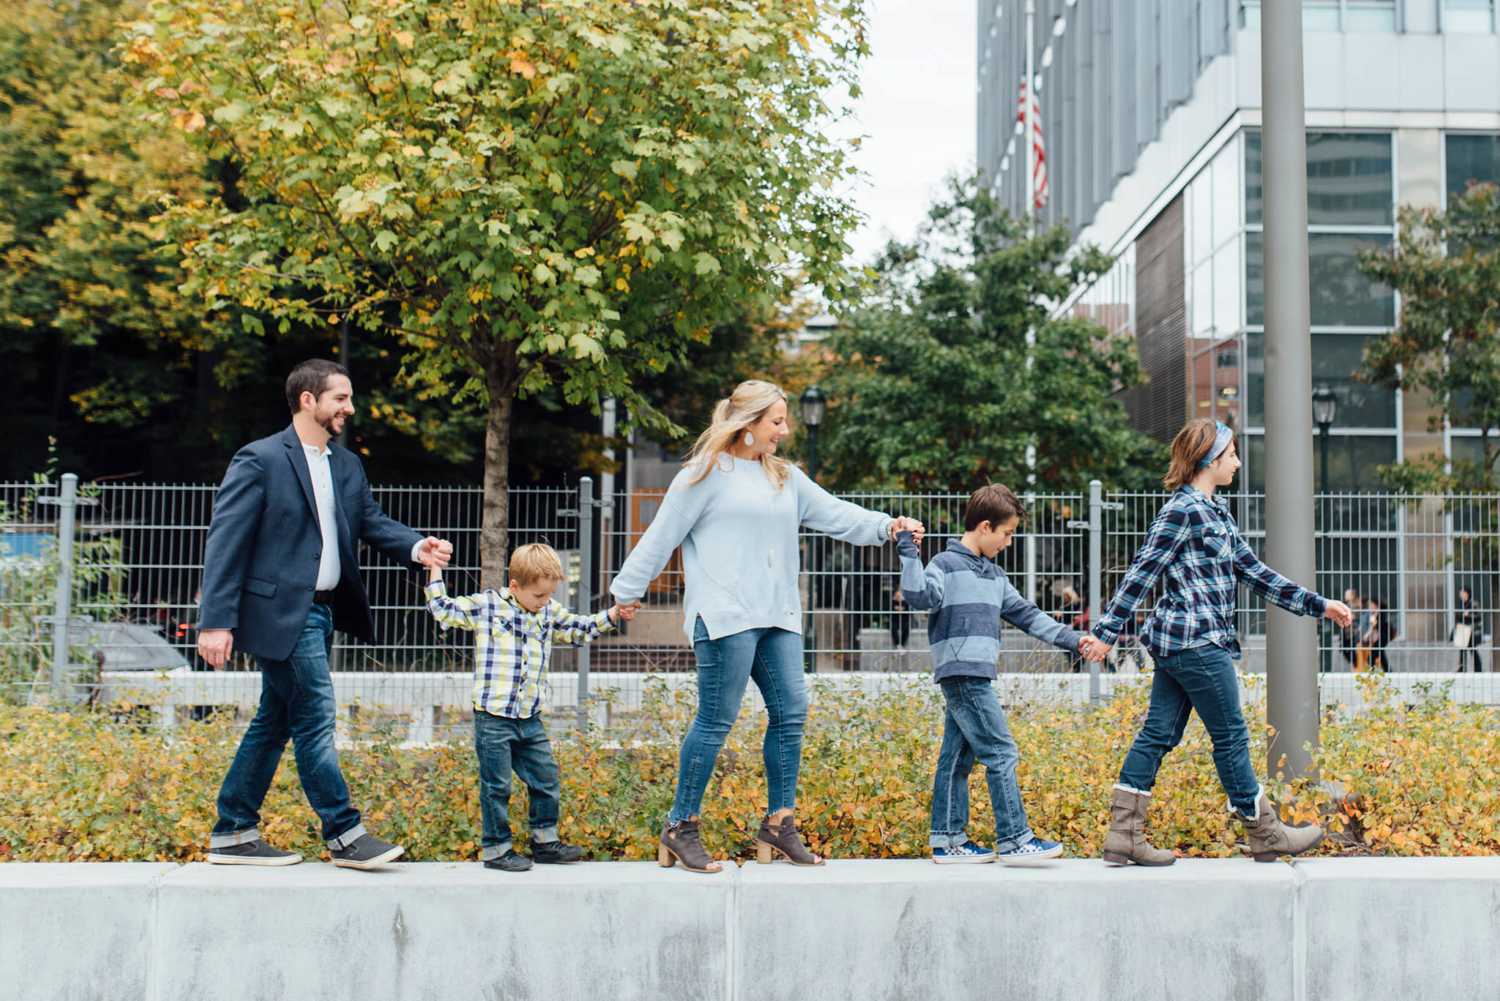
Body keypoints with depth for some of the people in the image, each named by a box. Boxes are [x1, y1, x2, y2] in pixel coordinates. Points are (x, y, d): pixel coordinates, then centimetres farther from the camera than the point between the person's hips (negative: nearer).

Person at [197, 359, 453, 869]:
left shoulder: (347, 465, 14)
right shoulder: (259, 460, -9)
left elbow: (373, 521, 7)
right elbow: (225, 541, -13)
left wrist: (417, 546, -15)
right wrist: (216, 621, -18)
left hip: (322, 611, 9)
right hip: (280, 611, -9)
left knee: (275, 721, 13)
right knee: (315, 718, -5)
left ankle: (233, 835, 22)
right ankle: (345, 835, 3)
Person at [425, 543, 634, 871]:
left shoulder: (550, 611, 11)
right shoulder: (486, 606, -5)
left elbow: (580, 629, 22)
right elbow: (442, 610, -1)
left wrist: (613, 614, 12)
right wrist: (435, 570, -4)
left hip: (530, 719, 6)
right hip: (493, 718, -6)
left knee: (546, 779, 12)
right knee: (497, 786, 0)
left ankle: (544, 840, 26)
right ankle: (496, 849, 11)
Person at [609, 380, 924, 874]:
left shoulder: (786, 477, 18)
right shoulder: (707, 472, -2)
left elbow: (834, 514, 13)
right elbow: (662, 535, -1)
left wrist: (887, 526, -1)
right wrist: (627, 589, 1)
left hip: (777, 617, 7)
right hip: (724, 617, -7)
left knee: (791, 712, 4)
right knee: (716, 720, -6)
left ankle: (779, 824, 15)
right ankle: (680, 828, 4)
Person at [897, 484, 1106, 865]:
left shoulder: (994, 575, 22)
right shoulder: (946, 564, -4)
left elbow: (1027, 615, 23)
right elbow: (919, 595, -21)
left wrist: (1073, 641, 19)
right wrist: (908, 551, -23)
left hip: (975, 677, 9)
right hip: (960, 673, -9)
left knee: (957, 757, 10)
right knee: (1001, 753, -10)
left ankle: (947, 840, 14)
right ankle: (1014, 840, -7)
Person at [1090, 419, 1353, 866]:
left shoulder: (1216, 512, 18)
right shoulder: (1182, 511, -12)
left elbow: (1254, 572, 20)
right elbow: (1142, 571, -14)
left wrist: (1319, 604, 19)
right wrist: (1107, 631, -15)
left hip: (1177, 643, 10)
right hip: (1197, 642, -10)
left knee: (1158, 735, 7)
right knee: (1231, 735, 2)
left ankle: (1124, 836, 8)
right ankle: (1266, 834, 16)